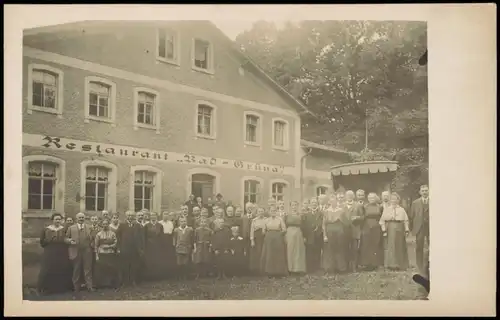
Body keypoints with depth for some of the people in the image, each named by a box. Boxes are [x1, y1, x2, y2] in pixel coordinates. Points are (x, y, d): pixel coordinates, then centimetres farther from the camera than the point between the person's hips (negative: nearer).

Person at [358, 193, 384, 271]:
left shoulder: (379, 207, 7)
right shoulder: (365, 207, 4)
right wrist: (362, 229, -5)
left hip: (377, 229, 1)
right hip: (367, 228, -1)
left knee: (376, 246, 2)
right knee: (367, 246, -2)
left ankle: (375, 263, 7)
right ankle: (367, 264, 0)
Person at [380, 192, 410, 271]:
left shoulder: (402, 210, 10)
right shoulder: (386, 209, 7)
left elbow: (406, 221, 6)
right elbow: (382, 221, 2)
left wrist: (407, 230, -4)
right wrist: (384, 230, -7)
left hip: (400, 229, 1)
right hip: (390, 229, -1)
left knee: (400, 247, 5)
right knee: (391, 246, -5)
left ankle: (401, 265, 14)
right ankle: (392, 264, 0)